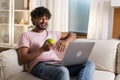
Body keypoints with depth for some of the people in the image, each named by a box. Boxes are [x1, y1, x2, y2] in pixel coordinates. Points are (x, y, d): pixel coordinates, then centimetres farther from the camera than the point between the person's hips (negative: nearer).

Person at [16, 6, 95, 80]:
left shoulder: (52, 33, 28)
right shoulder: (26, 35, 10)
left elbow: (72, 35, 35)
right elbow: (21, 60, -2)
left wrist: (66, 41, 10)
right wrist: (42, 49, -13)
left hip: (58, 63, 6)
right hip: (39, 65, -6)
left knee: (89, 64, -17)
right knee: (62, 71, -41)